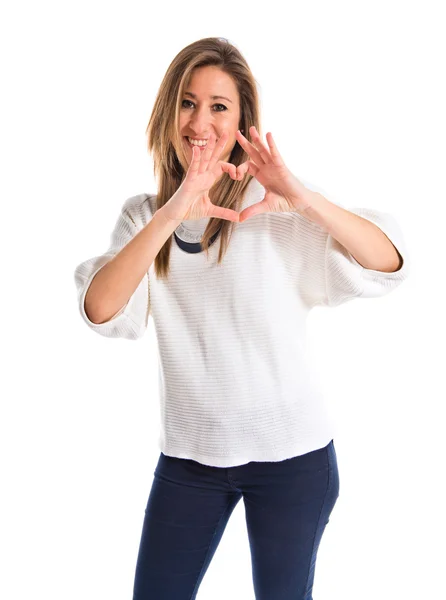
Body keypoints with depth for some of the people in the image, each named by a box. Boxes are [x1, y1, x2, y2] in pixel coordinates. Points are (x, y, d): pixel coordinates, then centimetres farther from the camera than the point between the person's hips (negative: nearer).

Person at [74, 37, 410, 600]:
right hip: (188, 450, 3)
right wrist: (170, 216, -30)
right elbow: (100, 310, -16)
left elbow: (389, 263, -18)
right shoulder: (143, 215, 1)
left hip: (291, 452, -2)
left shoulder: (273, 206, -9)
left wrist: (305, 199, -33)